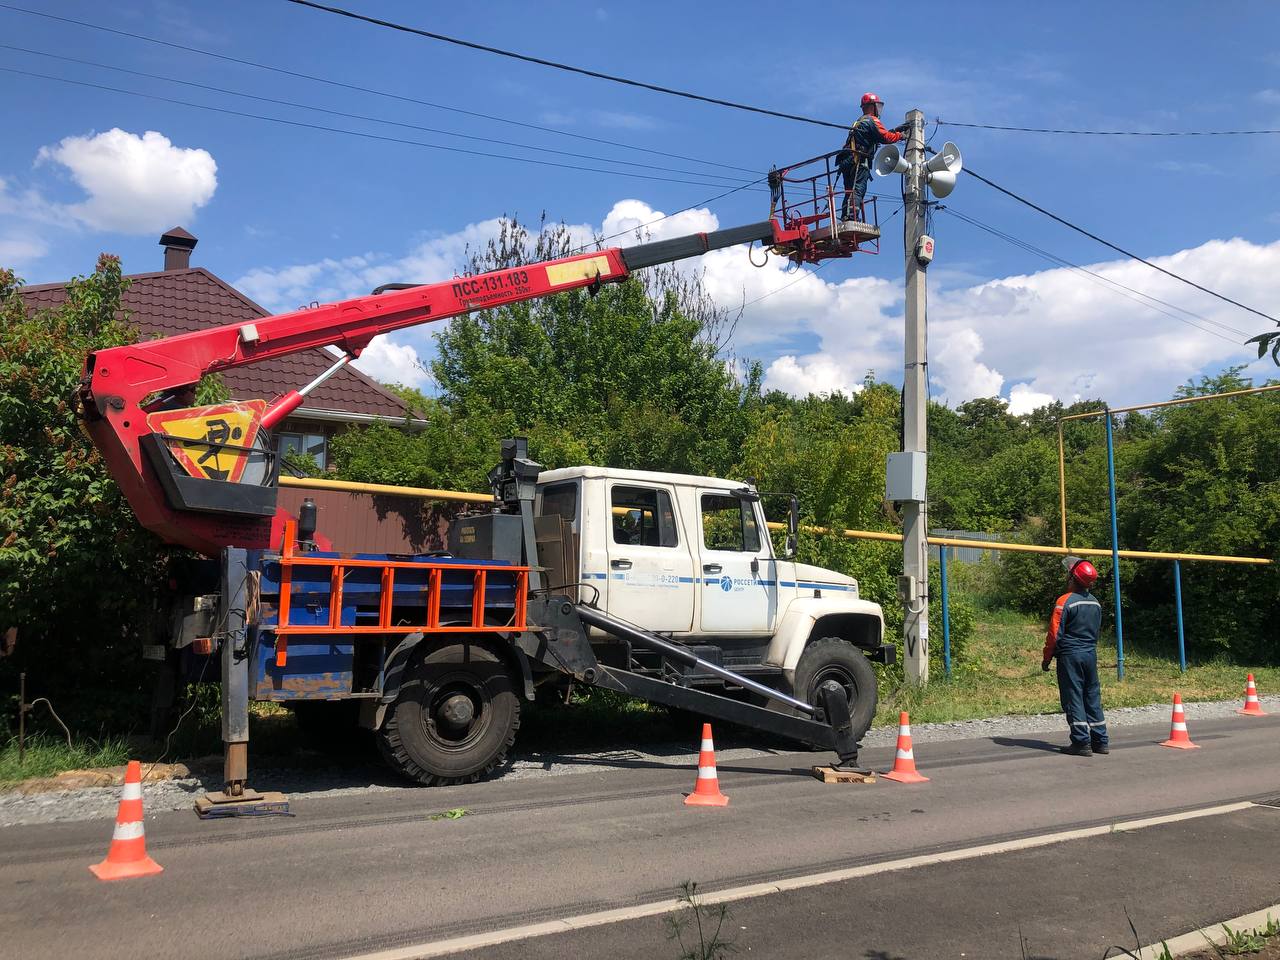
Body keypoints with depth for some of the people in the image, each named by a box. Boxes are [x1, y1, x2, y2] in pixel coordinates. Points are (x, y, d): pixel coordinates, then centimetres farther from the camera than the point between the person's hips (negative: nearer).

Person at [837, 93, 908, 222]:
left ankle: (845, 218, -1)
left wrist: (897, 129, 27)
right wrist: (901, 135, 5)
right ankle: (852, 217, -31)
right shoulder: (872, 120, 1)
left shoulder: (860, 121, 30)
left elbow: (879, 134, 28)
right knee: (857, 190, -18)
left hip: (846, 162, 9)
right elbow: (884, 137, -10)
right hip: (859, 161, -9)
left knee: (850, 192, 6)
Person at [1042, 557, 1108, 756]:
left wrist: (1046, 658, -4)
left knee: (1073, 699, -2)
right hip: (1091, 655, 7)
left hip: (1070, 656, -7)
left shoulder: (1065, 601, -14)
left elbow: (1055, 633, -13)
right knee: (1093, 698, 12)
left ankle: (1082, 743, -4)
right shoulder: (1096, 602, 8)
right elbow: (1096, 630, 18)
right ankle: (1100, 741, 16)